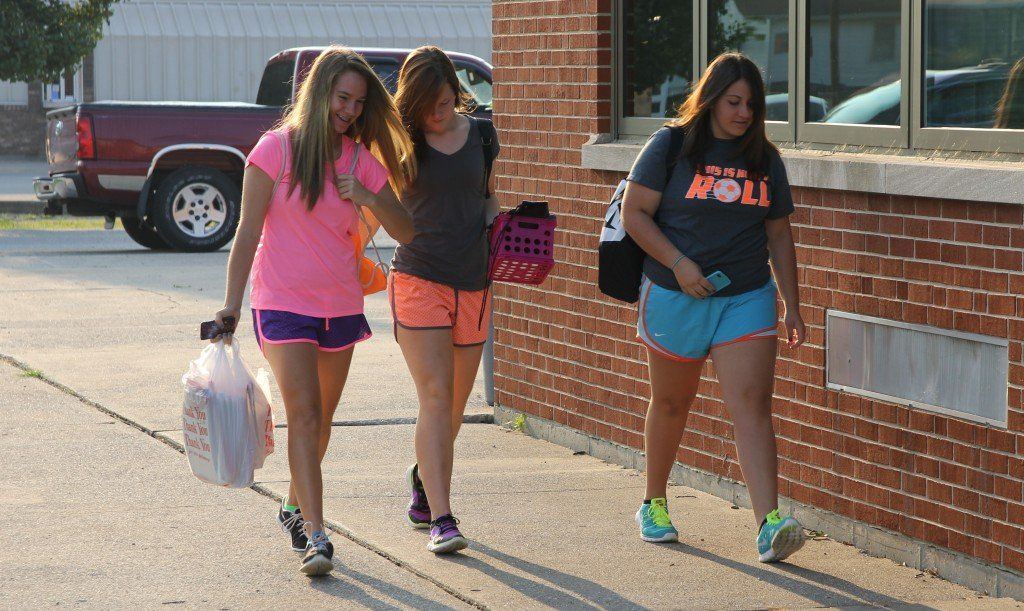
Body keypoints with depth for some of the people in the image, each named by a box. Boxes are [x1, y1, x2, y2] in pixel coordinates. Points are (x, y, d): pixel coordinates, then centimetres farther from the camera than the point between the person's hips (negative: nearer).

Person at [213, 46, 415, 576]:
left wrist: (369, 198, -14)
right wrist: (232, 303, -9)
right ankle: (315, 536, -17)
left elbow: (405, 233, 4)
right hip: (283, 303, -5)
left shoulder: (360, 160, 5)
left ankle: (294, 507, 35)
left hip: (341, 306, 5)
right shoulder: (276, 150, -7)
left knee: (321, 419, 14)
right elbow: (248, 231, -6)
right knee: (304, 416, -14)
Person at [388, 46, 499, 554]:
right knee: (436, 398, -13)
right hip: (419, 279, -4)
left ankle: (423, 477, 39)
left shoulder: (481, 135, 7)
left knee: (454, 406, 11)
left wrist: (493, 220, 1)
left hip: (472, 283, 4)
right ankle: (440, 518, -14)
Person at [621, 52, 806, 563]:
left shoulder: (764, 159, 7)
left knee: (752, 405, -12)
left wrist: (792, 307, 8)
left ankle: (769, 525, -22)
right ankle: (653, 504, 34)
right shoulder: (671, 146, -3)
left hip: (747, 299, 2)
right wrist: (679, 265, -16)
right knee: (671, 404, 12)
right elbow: (634, 214, -5)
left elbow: (779, 236, 12)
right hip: (676, 297, -1)